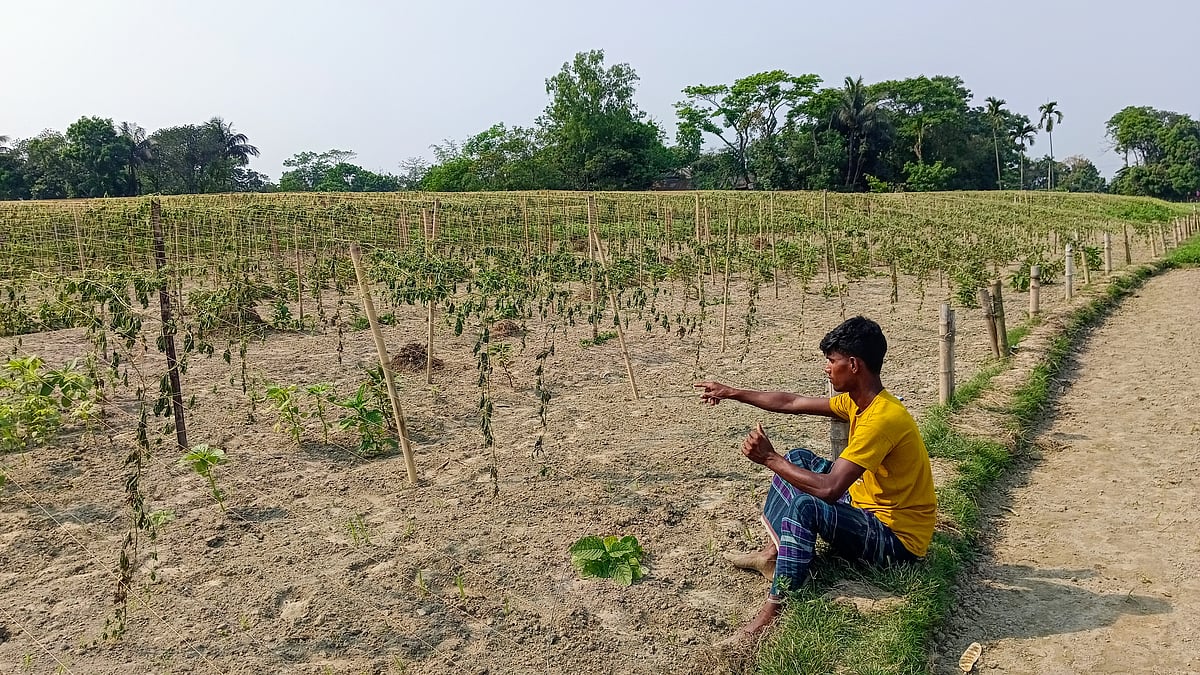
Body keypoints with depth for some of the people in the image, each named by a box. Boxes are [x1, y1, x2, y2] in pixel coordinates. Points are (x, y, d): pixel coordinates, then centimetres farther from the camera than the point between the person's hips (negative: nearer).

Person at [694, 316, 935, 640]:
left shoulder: (882, 418, -28)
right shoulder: (857, 401, 1)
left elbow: (828, 489, -33)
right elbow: (791, 403, 11)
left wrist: (770, 459, -22)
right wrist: (733, 393, 14)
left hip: (898, 539, -10)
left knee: (804, 506, -33)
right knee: (799, 459, 11)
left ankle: (773, 611, -25)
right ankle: (773, 553, 8)